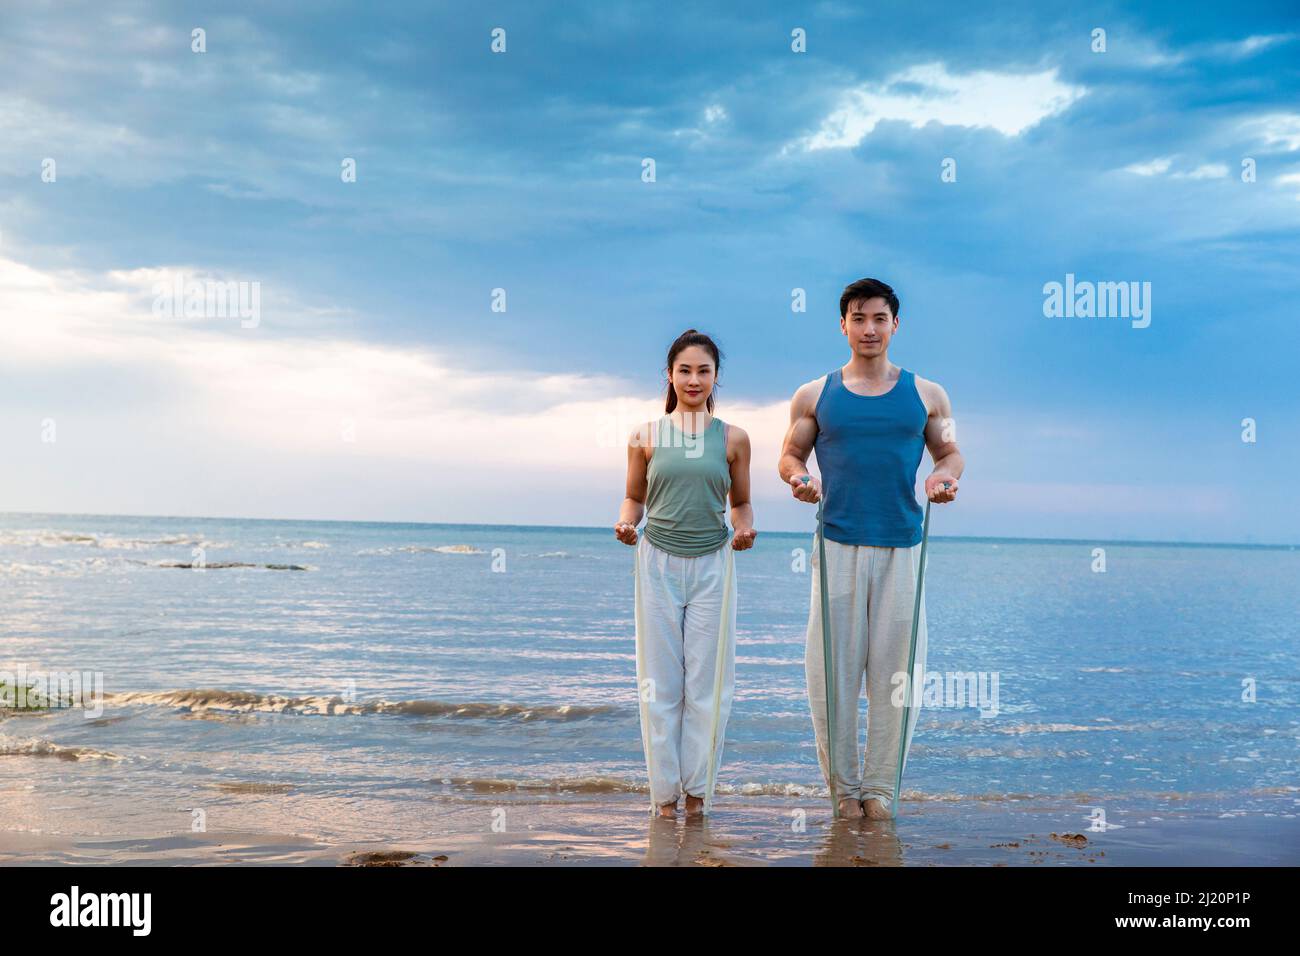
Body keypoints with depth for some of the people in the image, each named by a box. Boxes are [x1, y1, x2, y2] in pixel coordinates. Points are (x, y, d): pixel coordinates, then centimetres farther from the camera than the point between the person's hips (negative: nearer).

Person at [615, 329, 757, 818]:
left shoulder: (733, 438, 4)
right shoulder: (646, 435, 3)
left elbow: (741, 503, 13)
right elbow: (634, 497, 13)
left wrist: (744, 529, -7)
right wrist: (625, 523, -8)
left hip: (711, 565, 0)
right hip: (658, 563, 0)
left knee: (706, 685, 3)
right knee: (660, 684, 3)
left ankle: (697, 790, 15)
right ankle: (664, 792, 13)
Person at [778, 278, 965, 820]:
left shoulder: (926, 395, 10)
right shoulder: (815, 396, 9)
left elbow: (949, 453, 16)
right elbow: (791, 455, 13)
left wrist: (946, 477, -7)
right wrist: (796, 478, -10)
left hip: (902, 546, 0)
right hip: (838, 545, 0)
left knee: (894, 668, 0)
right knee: (833, 667, -2)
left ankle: (880, 785, 11)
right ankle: (843, 784, 11)